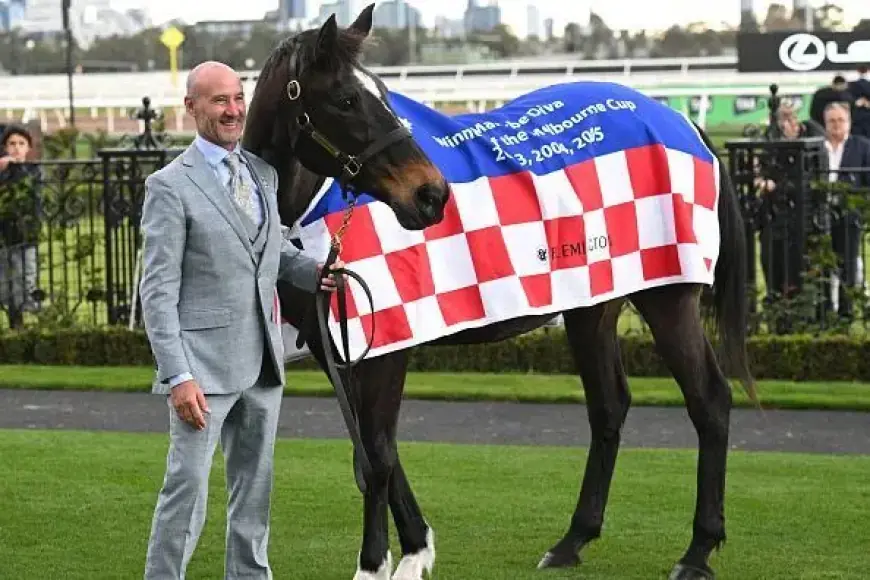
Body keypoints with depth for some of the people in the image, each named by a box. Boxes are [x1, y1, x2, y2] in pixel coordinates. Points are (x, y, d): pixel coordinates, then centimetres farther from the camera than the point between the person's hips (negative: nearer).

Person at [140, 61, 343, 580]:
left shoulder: (263, 173, 12)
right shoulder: (171, 186, -8)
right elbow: (158, 290, -12)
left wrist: (313, 271, 2)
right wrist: (177, 376, -19)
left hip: (263, 361, 7)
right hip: (205, 365, -7)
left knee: (255, 488, 15)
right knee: (187, 488, -7)